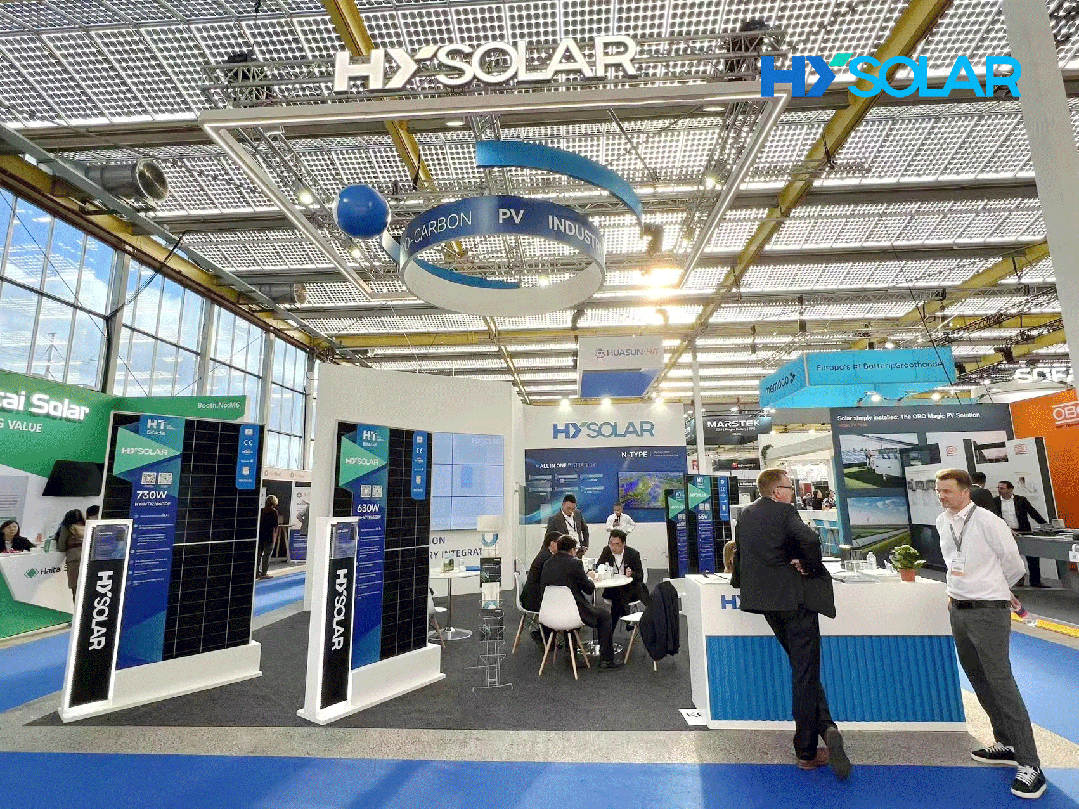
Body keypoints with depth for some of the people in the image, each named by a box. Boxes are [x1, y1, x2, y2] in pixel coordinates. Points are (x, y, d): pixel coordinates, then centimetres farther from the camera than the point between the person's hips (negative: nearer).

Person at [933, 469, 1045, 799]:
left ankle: (1029, 764, 4)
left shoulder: (987, 521, -15)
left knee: (1001, 682, -7)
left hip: (988, 611, -7)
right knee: (978, 680, 16)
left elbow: (1014, 564, -4)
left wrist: (990, 588, 8)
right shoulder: (942, 522, 5)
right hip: (958, 609, 7)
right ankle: (1005, 745, 31)